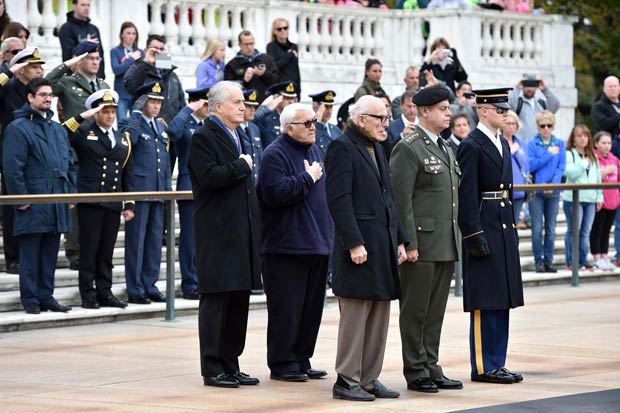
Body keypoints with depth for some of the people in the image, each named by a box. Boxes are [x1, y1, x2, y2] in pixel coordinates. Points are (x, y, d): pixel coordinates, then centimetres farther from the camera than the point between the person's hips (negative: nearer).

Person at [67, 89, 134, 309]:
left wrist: (129, 205, 14)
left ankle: (105, 293, 14)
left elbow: (126, 175, 20)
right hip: (90, 202, -5)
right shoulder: (83, 132, 3)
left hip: (114, 204, 5)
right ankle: (88, 295, 4)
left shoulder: (123, 139, 18)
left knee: (106, 252, 8)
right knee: (89, 250, -1)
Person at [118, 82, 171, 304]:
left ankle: (150, 286, 17)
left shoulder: (162, 127, 17)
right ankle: (135, 290, 1)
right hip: (139, 189, -7)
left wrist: (168, 186, 16)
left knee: (155, 239, 10)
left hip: (158, 191, 7)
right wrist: (136, 117, -22)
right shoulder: (131, 123, -5)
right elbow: (126, 144, -25)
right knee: (136, 240, -3)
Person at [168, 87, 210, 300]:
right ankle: (190, 285, 2)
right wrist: (189, 110, -21)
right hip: (190, 188, -7)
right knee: (190, 239, -3)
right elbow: (173, 130, -31)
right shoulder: (185, 124, -5)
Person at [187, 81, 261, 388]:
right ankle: (212, 369, 1)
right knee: (216, 301, -4)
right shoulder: (203, 138, -9)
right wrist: (241, 165, -11)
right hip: (218, 234, -8)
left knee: (239, 301, 10)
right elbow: (210, 177, -23)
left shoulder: (237, 137, 18)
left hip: (242, 233, 8)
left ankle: (230, 365, 16)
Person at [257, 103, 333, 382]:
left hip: (317, 243, 8)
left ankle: (302, 360, 19)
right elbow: (275, 193, -24)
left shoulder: (314, 150, 16)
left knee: (311, 307, 11)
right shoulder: (275, 155, -11)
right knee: (286, 307, -4)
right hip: (287, 245, -8)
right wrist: (308, 178, -15)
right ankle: (282, 363, 3)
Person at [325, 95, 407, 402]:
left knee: (379, 318, 9)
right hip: (360, 248, -9)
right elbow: (339, 200, -16)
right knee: (355, 316, -4)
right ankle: (347, 381, 2)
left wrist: (399, 239, 15)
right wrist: (354, 244, -21)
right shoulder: (342, 147, -9)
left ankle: (369, 379, 15)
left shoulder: (377, 148, 18)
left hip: (384, 247, 9)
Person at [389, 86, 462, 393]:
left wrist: (455, 242, 17)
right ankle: (415, 373, 6)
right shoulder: (408, 149, -10)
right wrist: (409, 244, -18)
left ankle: (431, 368, 17)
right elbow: (401, 201, -14)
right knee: (415, 311, 0)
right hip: (421, 245, -8)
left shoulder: (445, 148, 17)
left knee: (435, 311, 11)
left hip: (446, 246, 8)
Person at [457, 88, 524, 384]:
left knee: (502, 301, 10)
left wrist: (513, 231, 18)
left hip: (504, 233, 9)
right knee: (485, 303, -4)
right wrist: (475, 237, -19)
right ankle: (483, 367, 1)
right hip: (484, 233, -9)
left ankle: (497, 363, 16)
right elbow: (466, 197, -15)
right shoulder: (471, 147, -11)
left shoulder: (503, 145, 16)